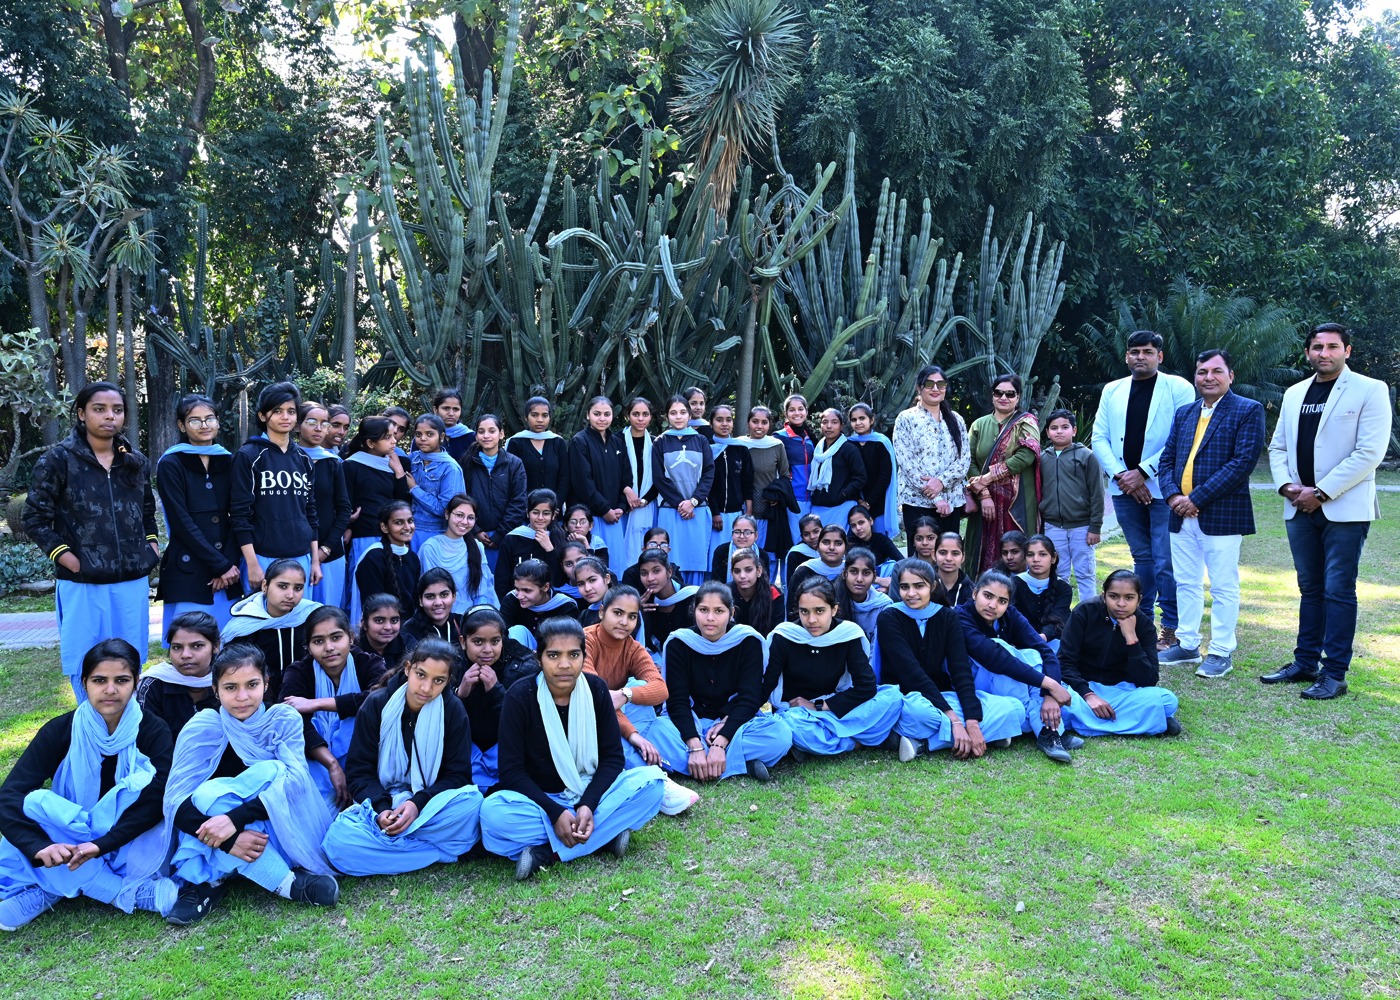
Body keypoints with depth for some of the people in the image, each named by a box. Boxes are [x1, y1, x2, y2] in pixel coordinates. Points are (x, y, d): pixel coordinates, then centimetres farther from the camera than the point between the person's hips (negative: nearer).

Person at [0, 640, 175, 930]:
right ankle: (129, 893, -28)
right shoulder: (59, 731, -9)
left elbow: (158, 798, -23)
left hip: (131, 845, -2)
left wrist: (101, 845, -36)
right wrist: (39, 846, -36)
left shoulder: (153, 731, -12)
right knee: (33, 803, -26)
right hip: (68, 836, 2)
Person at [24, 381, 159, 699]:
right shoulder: (58, 459, -5)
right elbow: (35, 518, -3)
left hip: (133, 582, 4)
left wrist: (151, 544, 8)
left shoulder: (136, 462, 9)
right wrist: (64, 556, -11)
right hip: (82, 584, -4)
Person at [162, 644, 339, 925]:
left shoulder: (284, 719, -9)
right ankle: (287, 882, -29)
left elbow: (296, 779, -23)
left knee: (272, 771, -27)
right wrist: (229, 839, -34)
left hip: (280, 830, 0)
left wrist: (237, 817, -38)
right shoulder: (202, 728, -11)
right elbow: (176, 800, -19)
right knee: (208, 795, -31)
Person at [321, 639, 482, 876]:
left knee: (471, 800, -34)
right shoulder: (376, 705, -4)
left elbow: (458, 774, -4)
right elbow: (359, 770, -4)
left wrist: (418, 803, -21)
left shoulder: (453, 711, -5)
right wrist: (382, 808, -22)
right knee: (338, 841, -32)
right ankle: (443, 850, -25)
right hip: (380, 804, 1)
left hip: (432, 808, -1)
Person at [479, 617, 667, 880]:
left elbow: (613, 757, -6)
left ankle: (545, 851, -24)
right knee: (493, 812, -34)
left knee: (652, 780, -23)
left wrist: (588, 806, -22)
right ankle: (607, 833, -25)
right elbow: (512, 770, -14)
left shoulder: (596, 690, -6)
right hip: (539, 799, -2)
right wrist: (555, 812, -26)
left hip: (591, 795, 3)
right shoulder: (519, 698, -12)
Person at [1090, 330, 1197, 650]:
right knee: (1142, 557, 14)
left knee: (1165, 562, -5)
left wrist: (1142, 472, -14)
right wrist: (1120, 474, -7)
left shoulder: (1179, 388, -2)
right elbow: (1099, 437, 6)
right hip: (1124, 488, 4)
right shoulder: (1112, 391, 11)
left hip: (1162, 488, -4)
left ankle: (1172, 628, 5)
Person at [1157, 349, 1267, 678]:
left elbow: (1244, 461, -14)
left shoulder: (1248, 411, -4)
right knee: (1186, 583, 13)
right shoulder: (1184, 413, 15)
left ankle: (1222, 652, 11)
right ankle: (1187, 644, 24)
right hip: (1182, 514, 6)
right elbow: (1167, 458, 13)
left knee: (1223, 587, 2)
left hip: (1222, 514, -6)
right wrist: (1172, 494, -7)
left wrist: (1196, 498, -17)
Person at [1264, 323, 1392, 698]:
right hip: (1300, 509, 5)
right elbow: (1278, 447, 15)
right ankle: (1305, 663, 21)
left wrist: (1321, 492, -14)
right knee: (1310, 589, 13)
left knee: (1338, 591, -3)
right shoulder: (1294, 394, 13)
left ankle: (1334, 674, 4)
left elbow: (1370, 452, -12)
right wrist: (1286, 485, -3)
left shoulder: (1369, 391, -4)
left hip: (1344, 509, -5)